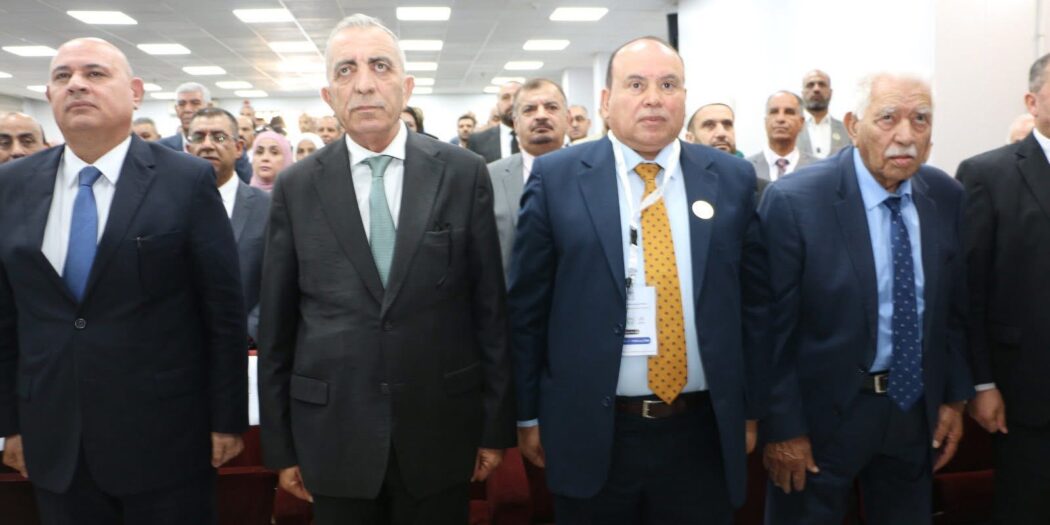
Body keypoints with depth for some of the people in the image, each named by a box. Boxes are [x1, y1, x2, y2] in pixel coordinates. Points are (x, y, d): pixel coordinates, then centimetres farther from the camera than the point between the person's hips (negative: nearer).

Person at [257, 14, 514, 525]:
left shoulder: (464, 173, -3)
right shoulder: (296, 187, -1)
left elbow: (490, 307, -1)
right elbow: (276, 325, 3)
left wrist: (496, 425, 1)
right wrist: (280, 443, 4)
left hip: (441, 430, 0)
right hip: (333, 434, 1)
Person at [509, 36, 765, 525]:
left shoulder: (732, 178, 2)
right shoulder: (556, 176, -4)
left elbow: (751, 300, 6)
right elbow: (527, 303, -2)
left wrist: (751, 408, 8)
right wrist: (528, 413, 0)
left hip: (704, 432, 2)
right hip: (590, 433, -1)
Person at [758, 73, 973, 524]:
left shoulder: (947, 196, -1)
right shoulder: (792, 201, -18)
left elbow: (954, 308, 9)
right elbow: (771, 328, -16)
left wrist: (955, 397, 7)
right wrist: (782, 427, -13)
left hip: (917, 408, 5)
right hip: (823, 413, -5)